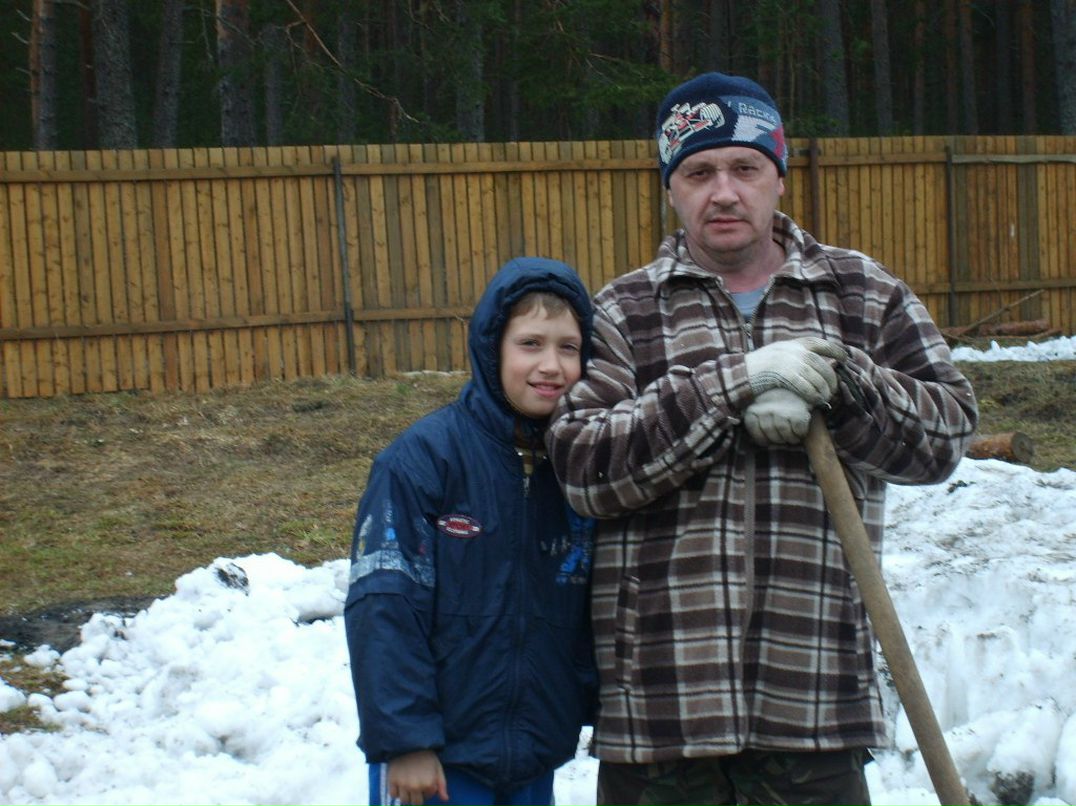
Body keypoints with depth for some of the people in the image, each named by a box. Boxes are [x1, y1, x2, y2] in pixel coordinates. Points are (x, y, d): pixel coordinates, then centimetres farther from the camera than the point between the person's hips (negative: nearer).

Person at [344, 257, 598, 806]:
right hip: (435, 760, -5)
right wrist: (402, 738, -16)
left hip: (536, 761, 6)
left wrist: (603, 712, 10)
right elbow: (384, 606, -15)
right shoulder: (423, 458, -14)